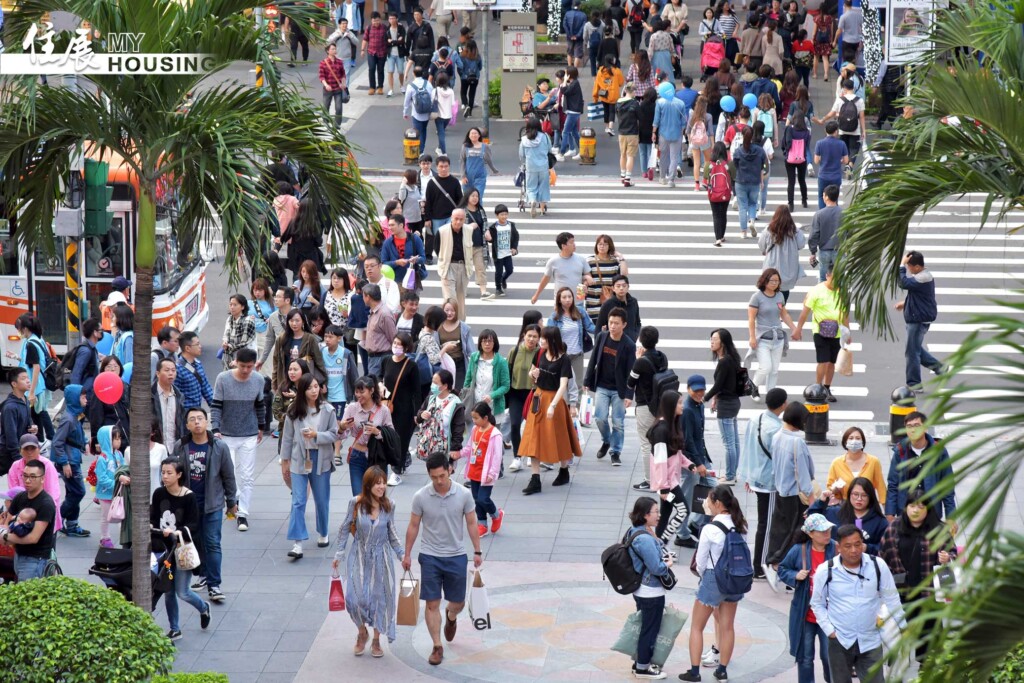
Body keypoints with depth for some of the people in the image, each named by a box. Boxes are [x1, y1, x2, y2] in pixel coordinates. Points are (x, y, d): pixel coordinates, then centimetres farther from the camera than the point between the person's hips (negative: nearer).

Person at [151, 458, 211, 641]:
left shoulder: (188, 497, -14)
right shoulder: (159, 494, -2)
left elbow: (193, 525, -16)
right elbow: (154, 518, 2)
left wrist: (178, 533, -32)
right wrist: (151, 526, -19)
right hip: (165, 548, 4)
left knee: (182, 592, -2)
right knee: (168, 591, 7)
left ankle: (204, 608, 29)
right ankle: (174, 629, 20)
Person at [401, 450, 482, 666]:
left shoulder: (464, 495, -10)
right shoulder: (421, 497, -10)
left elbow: (471, 524, 1)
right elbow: (413, 526, 1)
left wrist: (477, 551, 3)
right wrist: (407, 554, 4)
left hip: (456, 556, 1)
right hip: (430, 557, -1)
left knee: (458, 602, 11)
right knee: (432, 603, -2)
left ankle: (451, 617, 47)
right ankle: (437, 647, 8)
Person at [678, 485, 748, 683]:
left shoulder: (710, 529, -19)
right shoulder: (739, 526, -4)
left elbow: (701, 561, -10)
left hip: (713, 579, -5)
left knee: (696, 626, 9)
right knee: (727, 626, 15)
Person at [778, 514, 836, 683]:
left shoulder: (836, 549, -10)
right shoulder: (799, 550, -7)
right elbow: (782, 569, 7)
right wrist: (795, 576, -13)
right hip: (804, 615, 2)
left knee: (829, 656, 3)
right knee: (805, 657, 13)